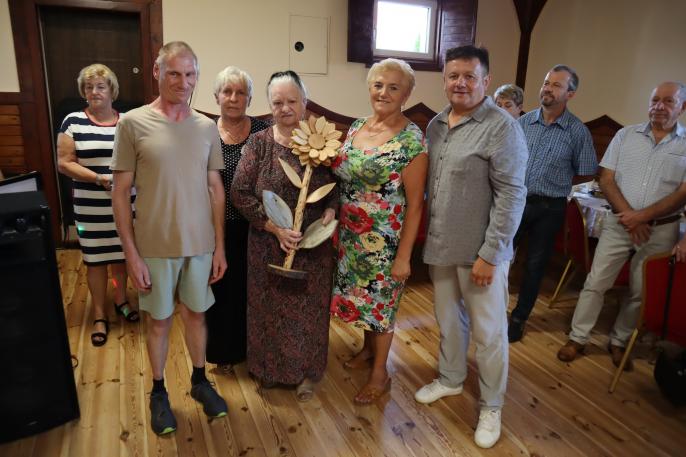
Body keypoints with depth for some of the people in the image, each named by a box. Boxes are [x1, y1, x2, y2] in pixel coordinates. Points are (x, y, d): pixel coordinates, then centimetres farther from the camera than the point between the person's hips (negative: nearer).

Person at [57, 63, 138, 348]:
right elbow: (64, 163, -6)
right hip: (91, 208, -2)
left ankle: (121, 300, 37)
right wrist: (97, 178, -19)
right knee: (96, 260, 7)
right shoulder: (73, 122, -3)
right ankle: (99, 315, 22)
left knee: (121, 254, 15)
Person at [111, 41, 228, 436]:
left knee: (196, 313, 16)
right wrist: (132, 254, -9)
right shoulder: (134, 123, -7)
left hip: (201, 245, 3)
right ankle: (159, 391, 32)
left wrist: (220, 246, 4)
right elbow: (121, 193, -6)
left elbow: (216, 189, 6)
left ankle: (200, 380, 36)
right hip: (155, 246, -2)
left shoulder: (207, 128, 2)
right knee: (159, 319, 12)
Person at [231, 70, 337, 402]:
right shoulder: (258, 143, -3)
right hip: (268, 246, 0)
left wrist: (330, 210, -15)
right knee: (270, 307, 14)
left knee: (308, 309, 12)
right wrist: (275, 227, -16)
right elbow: (240, 193, -7)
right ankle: (269, 369, 37)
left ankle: (306, 373, 34)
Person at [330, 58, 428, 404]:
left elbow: (415, 203, -15)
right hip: (350, 234, 6)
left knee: (380, 301, 9)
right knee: (358, 294, 20)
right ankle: (369, 349, 46)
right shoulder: (357, 126, 4)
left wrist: (404, 255, -16)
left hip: (385, 239, -6)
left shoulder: (412, 139, -15)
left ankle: (380, 374, 30)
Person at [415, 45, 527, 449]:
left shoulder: (502, 128, -14)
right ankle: (451, 379, 44)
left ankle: (491, 406, 28)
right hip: (440, 246, 6)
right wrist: (424, 236, 11)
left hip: (481, 252, -6)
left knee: (488, 332, 9)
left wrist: (490, 254, -19)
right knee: (449, 321, 21)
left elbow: (511, 196, -17)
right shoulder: (436, 124, 8)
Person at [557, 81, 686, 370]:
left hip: (661, 229, 0)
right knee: (596, 282, 0)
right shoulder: (626, 135, 4)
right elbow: (606, 179, 0)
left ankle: (618, 342, 28)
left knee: (641, 292, 10)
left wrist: (642, 216, -17)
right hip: (619, 223, 0)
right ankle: (578, 338, 13)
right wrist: (628, 214, -12)